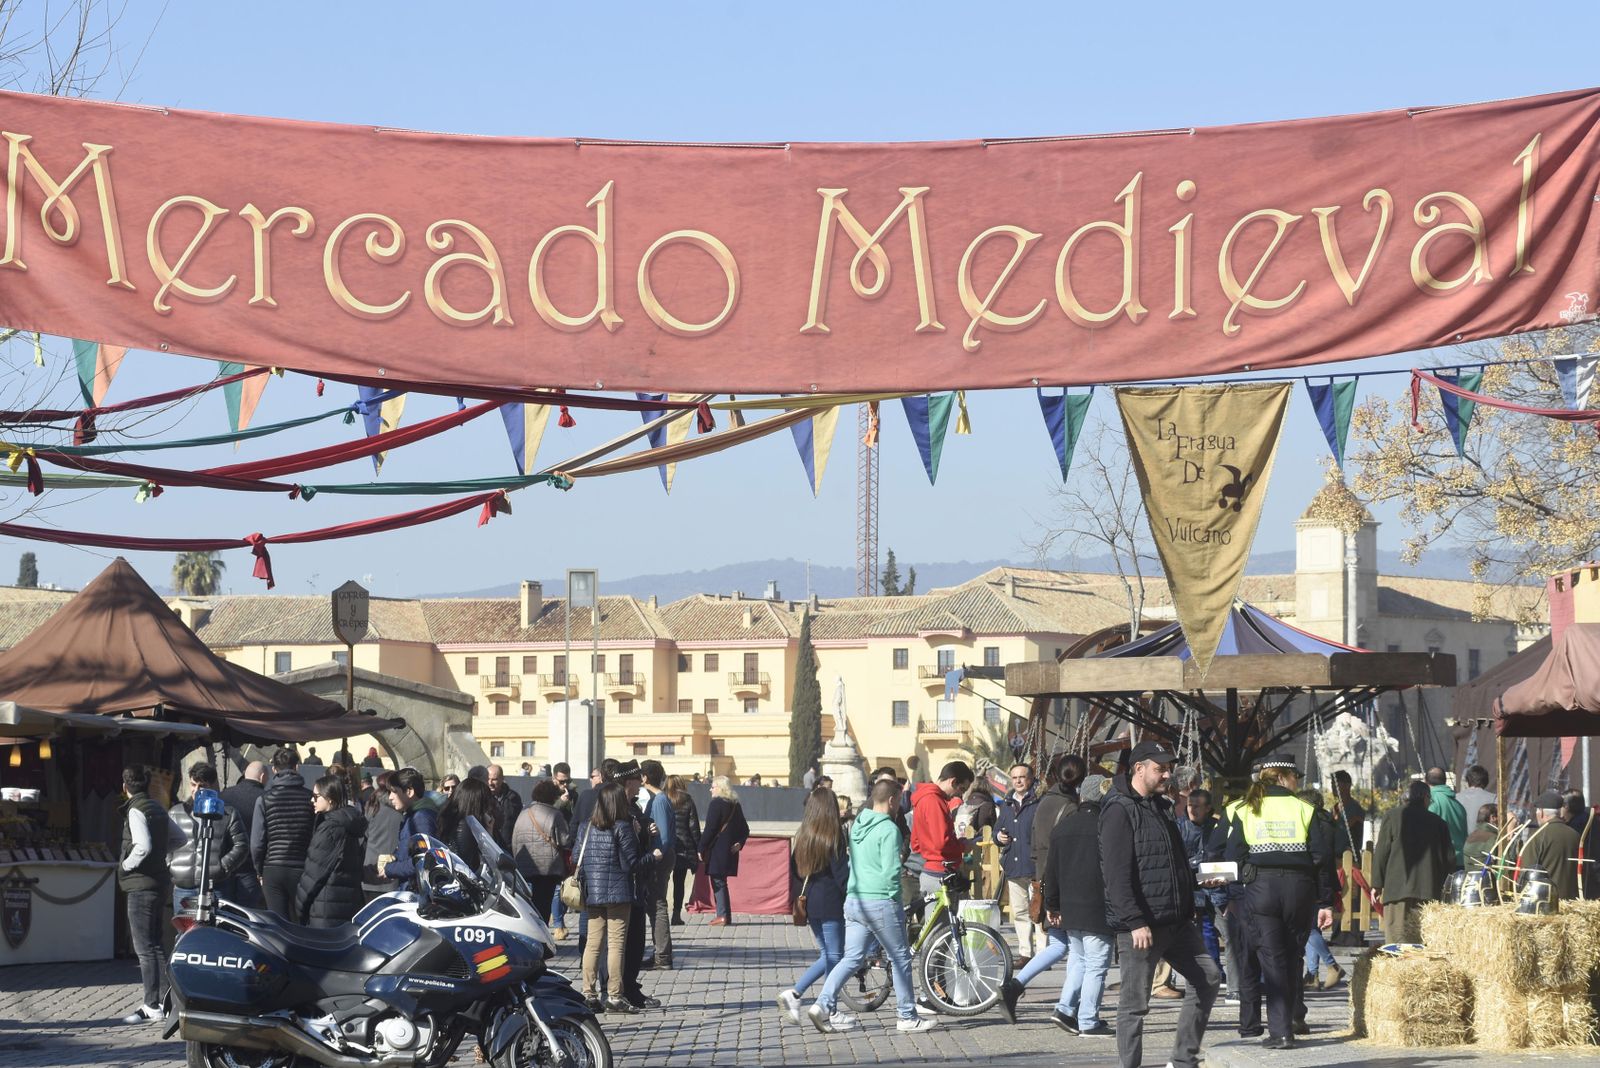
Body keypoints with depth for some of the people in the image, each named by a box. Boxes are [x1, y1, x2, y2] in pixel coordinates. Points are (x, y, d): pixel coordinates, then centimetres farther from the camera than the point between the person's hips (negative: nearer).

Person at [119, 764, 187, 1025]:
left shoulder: (135, 810, -13)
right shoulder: (157, 809, 13)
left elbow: (142, 846, -26)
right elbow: (179, 838, 23)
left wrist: (126, 865, -11)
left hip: (140, 885, -9)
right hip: (158, 881, 9)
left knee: (144, 947, -7)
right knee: (154, 944, 15)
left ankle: (152, 1006, -8)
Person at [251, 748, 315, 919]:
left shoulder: (265, 798, -2)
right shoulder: (309, 797, -2)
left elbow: (257, 842, -3)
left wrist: (260, 870, 12)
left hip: (273, 871, 0)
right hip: (301, 871, 0)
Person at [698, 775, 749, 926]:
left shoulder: (716, 804, -11)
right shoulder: (735, 805, 13)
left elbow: (710, 829, -14)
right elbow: (744, 829, 16)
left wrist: (701, 849, -10)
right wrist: (739, 843, 6)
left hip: (717, 850, -8)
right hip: (730, 850, 8)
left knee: (718, 882, -5)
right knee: (721, 882, 14)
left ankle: (722, 915, -8)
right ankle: (726, 915, 14)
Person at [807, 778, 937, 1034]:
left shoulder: (857, 825, 13)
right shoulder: (888, 829, -13)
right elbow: (891, 871, -17)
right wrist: (895, 898, -8)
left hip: (854, 900, 7)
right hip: (881, 901, -7)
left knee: (852, 958, 8)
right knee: (900, 958, 5)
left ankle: (824, 1005, -7)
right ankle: (908, 1017, 11)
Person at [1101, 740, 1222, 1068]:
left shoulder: (1157, 807, 17)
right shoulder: (1120, 811, -13)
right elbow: (1116, 875, -20)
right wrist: (1136, 923, -24)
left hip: (1176, 921, 9)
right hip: (1140, 926, -9)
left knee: (1208, 979, 10)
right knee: (1135, 1003, -2)